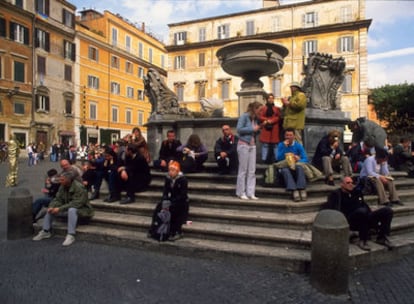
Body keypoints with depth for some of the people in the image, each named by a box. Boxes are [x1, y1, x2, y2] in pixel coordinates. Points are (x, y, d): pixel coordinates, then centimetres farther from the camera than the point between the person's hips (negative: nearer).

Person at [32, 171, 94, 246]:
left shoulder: (79, 188, -24)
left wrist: (60, 209, -33)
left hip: (81, 209, -8)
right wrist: (52, 207, -20)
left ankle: (71, 235, -36)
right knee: (51, 209, 0)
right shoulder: (62, 187, 1)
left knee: (72, 210, -39)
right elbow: (58, 199, 2)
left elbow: (76, 203, -31)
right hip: (68, 209, 8)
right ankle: (45, 231, 9)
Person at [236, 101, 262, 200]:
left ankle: (250, 193, 8)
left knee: (252, 171, 4)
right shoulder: (244, 116, -8)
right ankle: (241, 193, 7)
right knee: (243, 170, -2)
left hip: (252, 145, 7)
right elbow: (239, 129, -17)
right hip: (243, 145, -7)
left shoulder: (256, 119, 12)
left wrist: (258, 129, -1)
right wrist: (252, 129, -14)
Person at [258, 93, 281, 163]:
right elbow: (260, 117, 2)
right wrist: (267, 120, -13)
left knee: (275, 144, -1)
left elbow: (278, 117, 1)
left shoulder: (277, 108, 13)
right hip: (266, 128, -1)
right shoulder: (263, 108, 12)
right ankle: (265, 159, 0)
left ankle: (275, 159, 5)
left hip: (274, 129, 1)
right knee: (265, 144, -4)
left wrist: (271, 121, -13)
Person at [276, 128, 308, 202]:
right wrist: (284, 147, -13)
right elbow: (278, 158, -7)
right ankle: (294, 192, -47)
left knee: (300, 168, -34)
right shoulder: (281, 145, 4)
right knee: (285, 170, -36)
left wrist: (298, 160, -23)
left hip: (295, 166, 1)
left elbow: (305, 159, -1)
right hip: (285, 167, 0)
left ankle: (302, 190, -43)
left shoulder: (298, 145, 5)